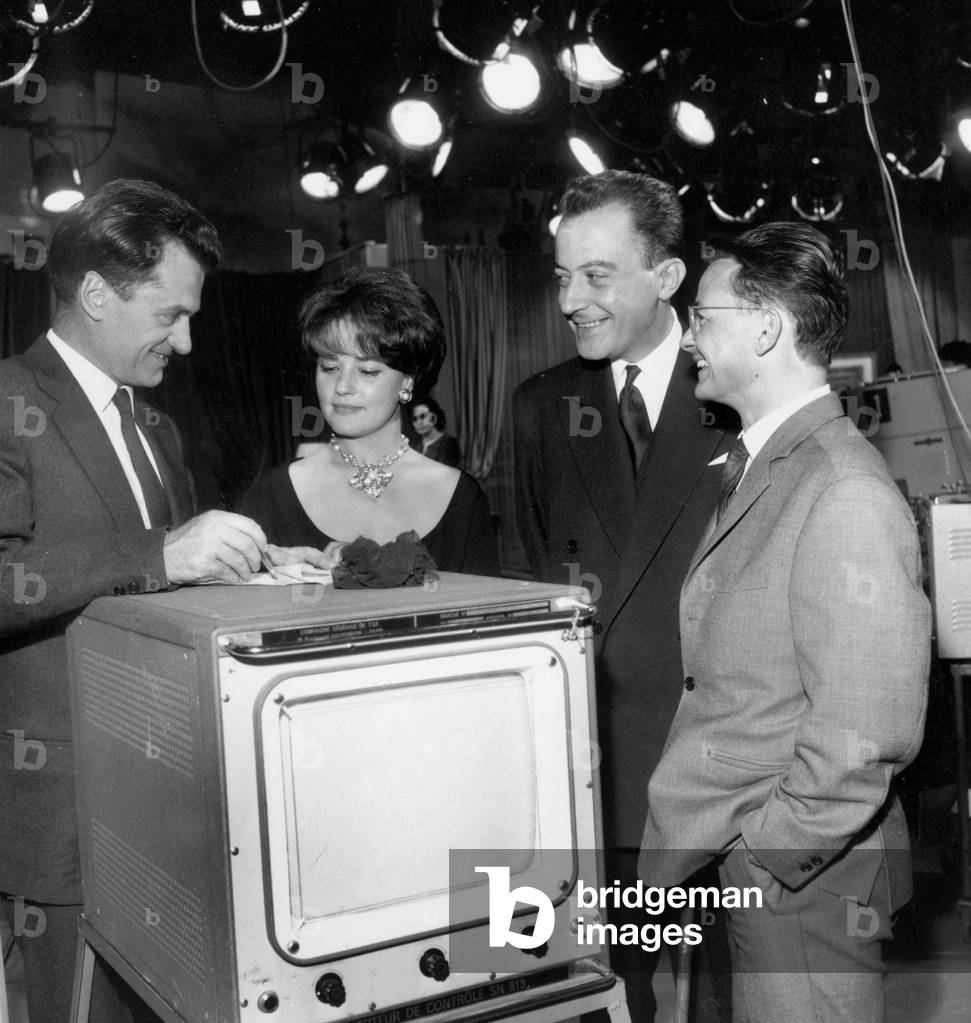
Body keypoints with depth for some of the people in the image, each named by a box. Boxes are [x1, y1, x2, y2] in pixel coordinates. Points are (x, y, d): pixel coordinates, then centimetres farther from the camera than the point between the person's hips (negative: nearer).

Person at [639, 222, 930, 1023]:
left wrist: (760, 861, -15)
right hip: (737, 872, 8)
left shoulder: (846, 496, -21)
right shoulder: (752, 470, 8)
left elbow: (864, 741, -23)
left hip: (805, 888, -8)